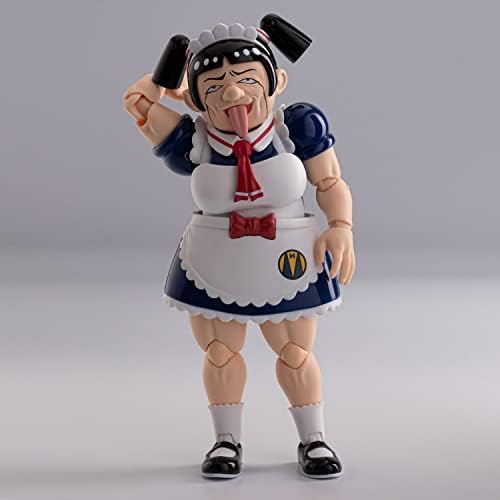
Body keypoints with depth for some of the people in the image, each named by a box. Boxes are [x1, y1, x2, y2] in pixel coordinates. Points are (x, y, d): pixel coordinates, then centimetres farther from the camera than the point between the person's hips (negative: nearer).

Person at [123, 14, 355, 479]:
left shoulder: (298, 127, -16)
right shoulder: (192, 144, -15)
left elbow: (332, 183, -8)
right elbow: (136, 100, -10)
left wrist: (341, 229, -23)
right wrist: (172, 72, 3)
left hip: (288, 266, -1)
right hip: (213, 267, 1)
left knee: (296, 354, 11)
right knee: (220, 354, 11)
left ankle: (313, 439, 27)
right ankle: (227, 440, 28)